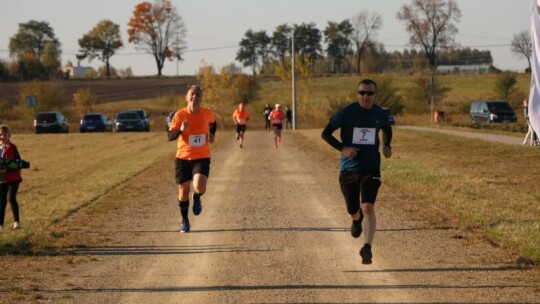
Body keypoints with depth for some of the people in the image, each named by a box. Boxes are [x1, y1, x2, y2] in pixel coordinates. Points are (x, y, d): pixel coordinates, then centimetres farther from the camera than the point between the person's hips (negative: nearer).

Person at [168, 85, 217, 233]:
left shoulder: (207, 113, -3)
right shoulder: (180, 115, -9)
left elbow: (212, 122, 22)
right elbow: (170, 136, -11)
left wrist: (212, 134, 4)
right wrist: (181, 129, -29)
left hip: (202, 158, 0)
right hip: (183, 158, 0)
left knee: (200, 188, -22)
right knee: (183, 190, 5)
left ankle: (197, 198, 17)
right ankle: (184, 221, 27)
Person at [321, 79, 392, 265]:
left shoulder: (380, 115, 1)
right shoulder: (347, 113, -9)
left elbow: (387, 130, 23)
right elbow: (325, 133, -3)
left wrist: (386, 146, 3)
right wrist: (342, 148, -17)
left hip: (371, 169, 0)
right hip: (348, 169, 0)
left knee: (368, 207, -20)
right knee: (353, 212, 12)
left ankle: (367, 248, -23)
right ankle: (357, 220, 50)